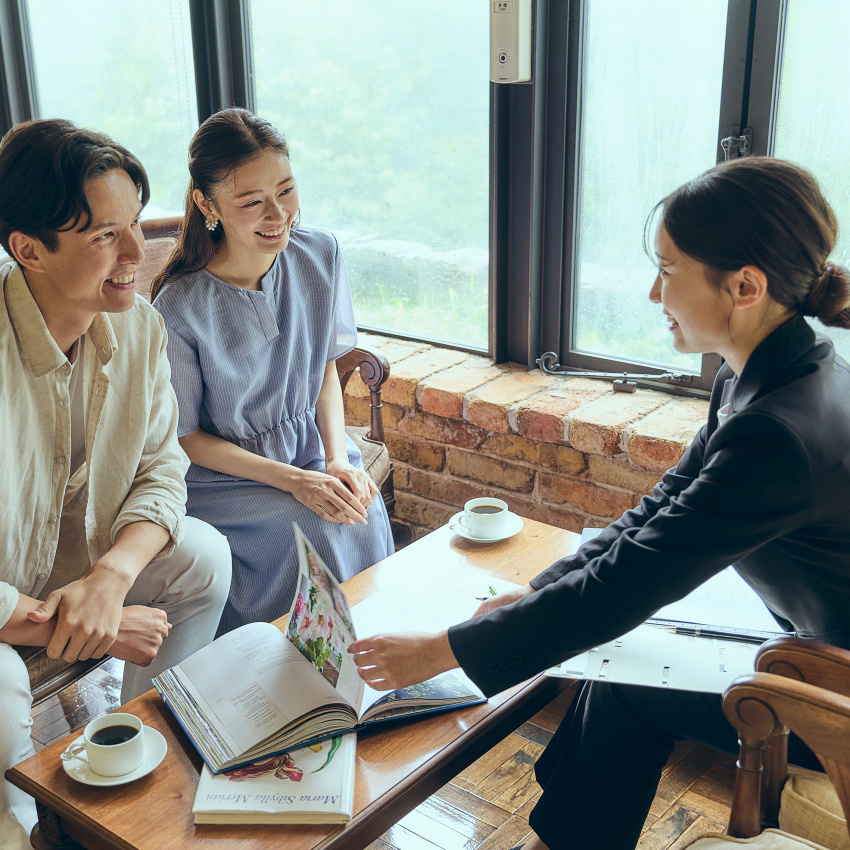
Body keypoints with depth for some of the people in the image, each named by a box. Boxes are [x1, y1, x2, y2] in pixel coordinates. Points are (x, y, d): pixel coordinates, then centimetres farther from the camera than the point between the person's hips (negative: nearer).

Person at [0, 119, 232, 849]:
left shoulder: (138, 327, -12)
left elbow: (162, 470, -3)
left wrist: (111, 577, -22)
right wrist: (65, 628, -22)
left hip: (71, 551, 6)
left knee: (202, 556, -10)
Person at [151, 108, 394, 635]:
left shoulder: (320, 255, -7)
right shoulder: (179, 308, -21)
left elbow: (325, 368, 6)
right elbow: (184, 435, -10)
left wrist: (337, 458, -10)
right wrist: (292, 480, -19)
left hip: (313, 448, 4)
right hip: (222, 474, -4)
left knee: (366, 518, -21)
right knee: (317, 533, -25)